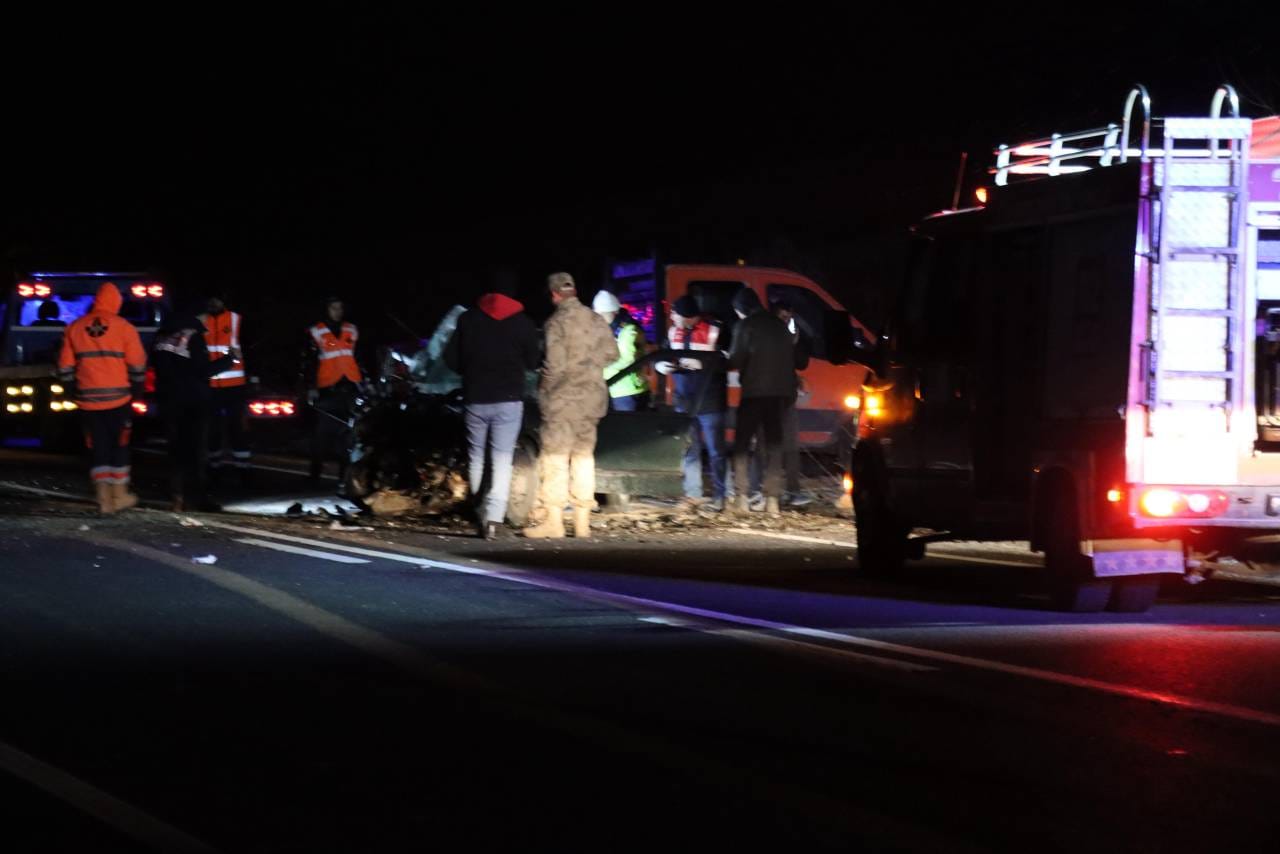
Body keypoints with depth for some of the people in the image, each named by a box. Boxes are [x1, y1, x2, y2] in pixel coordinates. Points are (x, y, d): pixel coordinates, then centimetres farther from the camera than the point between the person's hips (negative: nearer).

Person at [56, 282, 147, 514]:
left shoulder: (75, 328, 4)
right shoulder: (124, 328, -4)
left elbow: (65, 369, 7)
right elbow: (138, 366, -2)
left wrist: (74, 389, 19)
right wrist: (136, 390, 12)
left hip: (88, 399, 2)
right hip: (118, 399, -2)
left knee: (98, 449, 8)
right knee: (119, 446, 12)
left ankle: (104, 498, 4)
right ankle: (120, 495, 14)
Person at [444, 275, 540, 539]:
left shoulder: (469, 319, 2)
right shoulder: (523, 323, -2)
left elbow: (450, 357, 2)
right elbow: (533, 363, 2)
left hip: (476, 398, 2)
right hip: (509, 399, -2)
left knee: (475, 456, 17)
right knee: (502, 460, -4)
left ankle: (479, 513, 20)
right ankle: (493, 518, -17)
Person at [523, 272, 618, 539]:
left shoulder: (557, 322, -14)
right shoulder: (596, 320, 4)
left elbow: (555, 366, -19)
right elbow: (612, 353, 9)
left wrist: (545, 390, -3)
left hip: (563, 399, -6)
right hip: (592, 396, 6)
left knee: (555, 458, -1)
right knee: (584, 456, 13)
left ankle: (554, 520, -3)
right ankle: (582, 521, 14)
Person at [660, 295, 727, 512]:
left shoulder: (713, 332, -14)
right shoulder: (674, 332, 4)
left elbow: (725, 363, -19)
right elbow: (660, 358, 13)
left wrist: (701, 363, -30)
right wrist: (662, 366, -10)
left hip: (709, 403, -6)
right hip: (684, 402, 6)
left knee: (715, 451, 1)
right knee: (689, 451, 11)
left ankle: (718, 496, 7)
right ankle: (692, 494, 19)